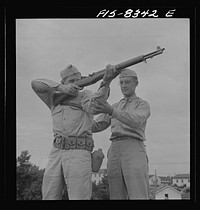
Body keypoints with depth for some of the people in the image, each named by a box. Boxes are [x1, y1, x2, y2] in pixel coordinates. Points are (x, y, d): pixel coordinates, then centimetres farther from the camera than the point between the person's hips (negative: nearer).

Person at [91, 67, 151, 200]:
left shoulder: (144, 106, 9)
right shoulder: (115, 107, 29)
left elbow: (135, 122, -15)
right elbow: (94, 126, 22)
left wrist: (111, 111, -31)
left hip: (134, 152, -5)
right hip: (115, 153, 5)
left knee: (139, 202, -19)